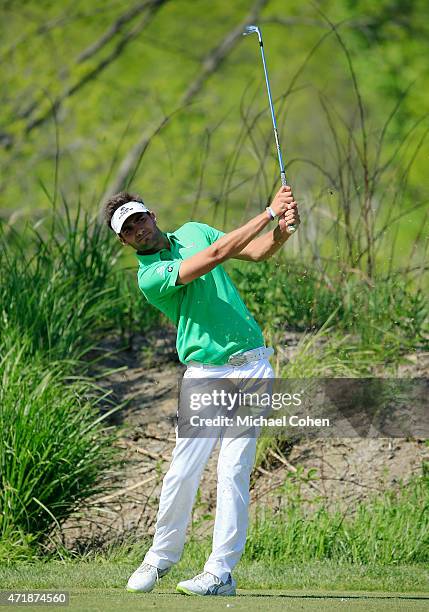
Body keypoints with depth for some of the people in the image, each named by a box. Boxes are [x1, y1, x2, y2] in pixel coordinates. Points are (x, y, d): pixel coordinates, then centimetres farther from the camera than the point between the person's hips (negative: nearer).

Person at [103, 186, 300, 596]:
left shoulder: (193, 231, 12)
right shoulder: (149, 277, -8)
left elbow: (257, 251, 9)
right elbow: (215, 255, -18)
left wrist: (283, 231, -14)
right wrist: (269, 213, -18)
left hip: (251, 365, 3)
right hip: (206, 374, -2)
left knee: (233, 471, -7)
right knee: (182, 473, -7)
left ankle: (221, 571, -8)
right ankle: (161, 556, 15)